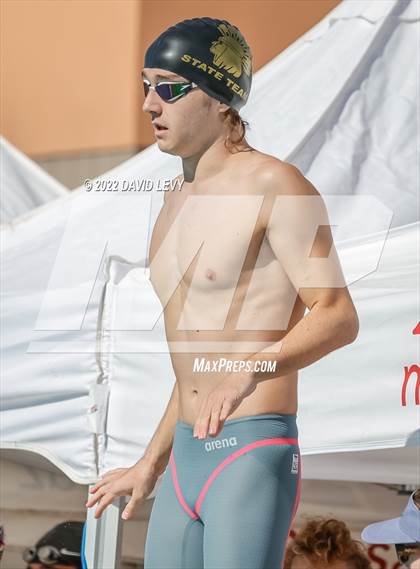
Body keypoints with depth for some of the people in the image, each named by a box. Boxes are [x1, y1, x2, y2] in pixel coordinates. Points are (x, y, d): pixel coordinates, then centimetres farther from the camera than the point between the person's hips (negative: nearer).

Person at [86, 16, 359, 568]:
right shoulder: (178, 200, 18)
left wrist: (252, 368, -29)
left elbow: (339, 318, -14)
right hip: (186, 458, 8)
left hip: (254, 456, -8)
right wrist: (150, 466, 25)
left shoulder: (275, 185, -8)